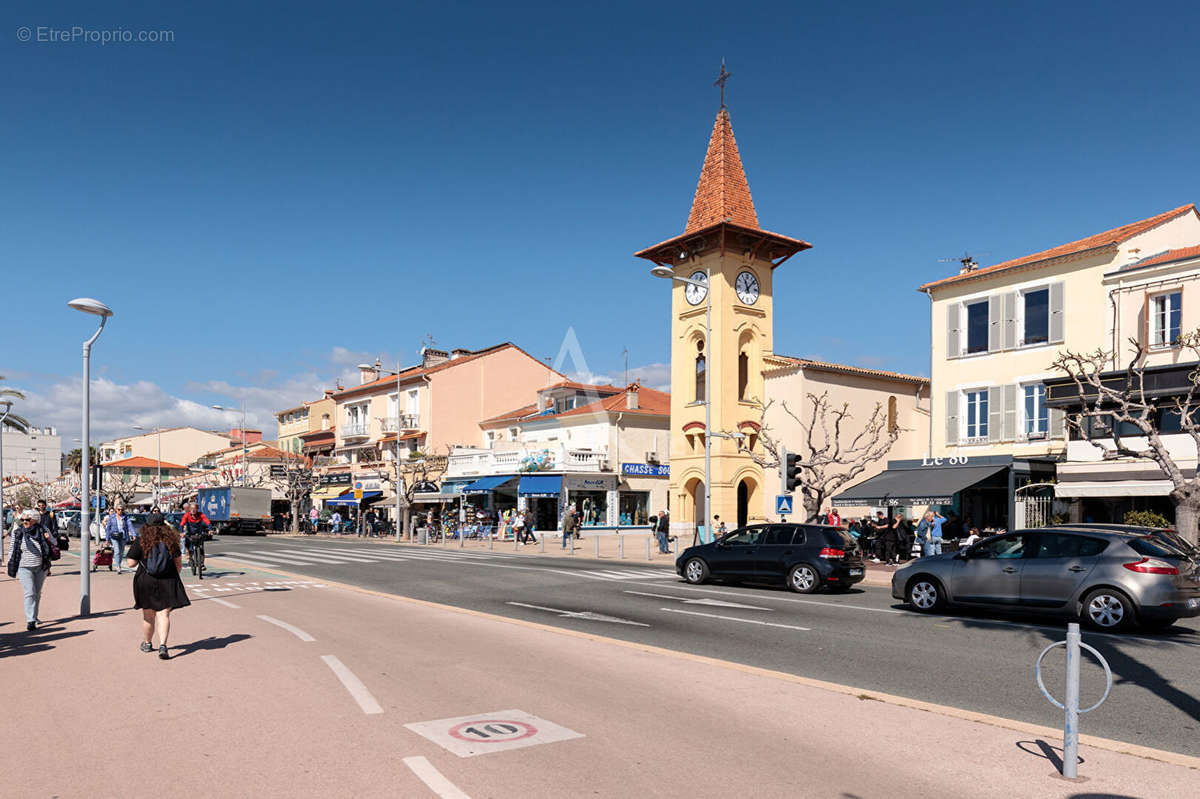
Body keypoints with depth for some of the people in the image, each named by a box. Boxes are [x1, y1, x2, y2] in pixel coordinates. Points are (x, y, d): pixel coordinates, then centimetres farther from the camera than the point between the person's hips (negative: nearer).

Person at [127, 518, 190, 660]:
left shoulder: (140, 542, -6)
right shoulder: (170, 540, 1)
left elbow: (130, 563, -7)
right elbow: (178, 562, 7)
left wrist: (140, 559, 13)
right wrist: (175, 577, 22)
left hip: (146, 581, 0)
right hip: (167, 582, 0)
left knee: (148, 615, 14)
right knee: (164, 614, -2)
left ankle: (147, 643, 32)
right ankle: (162, 645, -16)